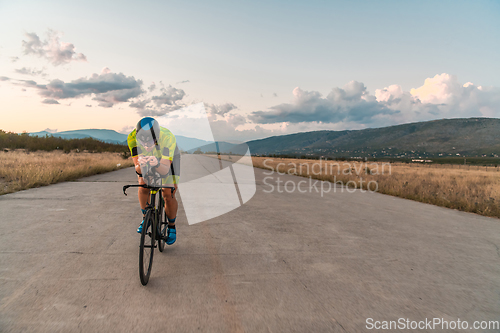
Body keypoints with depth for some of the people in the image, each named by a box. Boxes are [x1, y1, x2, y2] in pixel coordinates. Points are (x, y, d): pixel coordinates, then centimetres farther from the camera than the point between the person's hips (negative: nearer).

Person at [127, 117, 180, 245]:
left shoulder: (168, 137, -41)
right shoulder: (133, 137, -34)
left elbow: (165, 170, -42)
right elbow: (138, 169, -32)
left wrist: (157, 164, -63)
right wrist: (140, 166, -55)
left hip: (169, 159, -2)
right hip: (146, 159, 3)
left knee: (168, 195, -11)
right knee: (143, 188, -14)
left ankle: (171, 226, 12)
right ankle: (145, 217, 14)